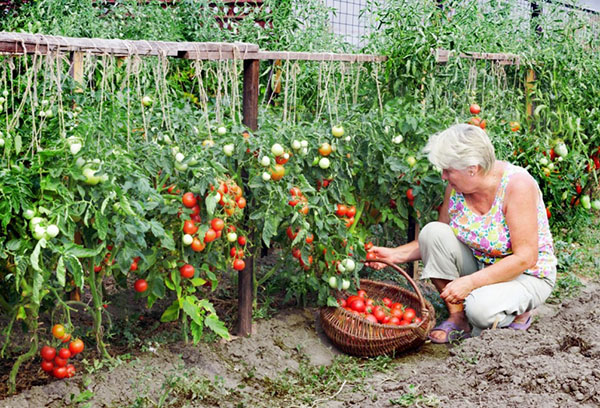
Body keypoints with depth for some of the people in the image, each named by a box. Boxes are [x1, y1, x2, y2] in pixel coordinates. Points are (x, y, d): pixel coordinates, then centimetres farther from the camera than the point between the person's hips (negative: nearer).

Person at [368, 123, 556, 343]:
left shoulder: (517, 184, -25)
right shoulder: (457, 185, -8)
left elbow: (525, 258, -27)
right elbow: (439, 242, 4)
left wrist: (470, 282, -32)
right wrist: (395, 254, -10)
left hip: (526, 275, -5)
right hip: (478, 267, 6)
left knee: (482, 310, -35)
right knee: (432, 231, -19)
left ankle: (518, 310, 1)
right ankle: (457, 317, -9)